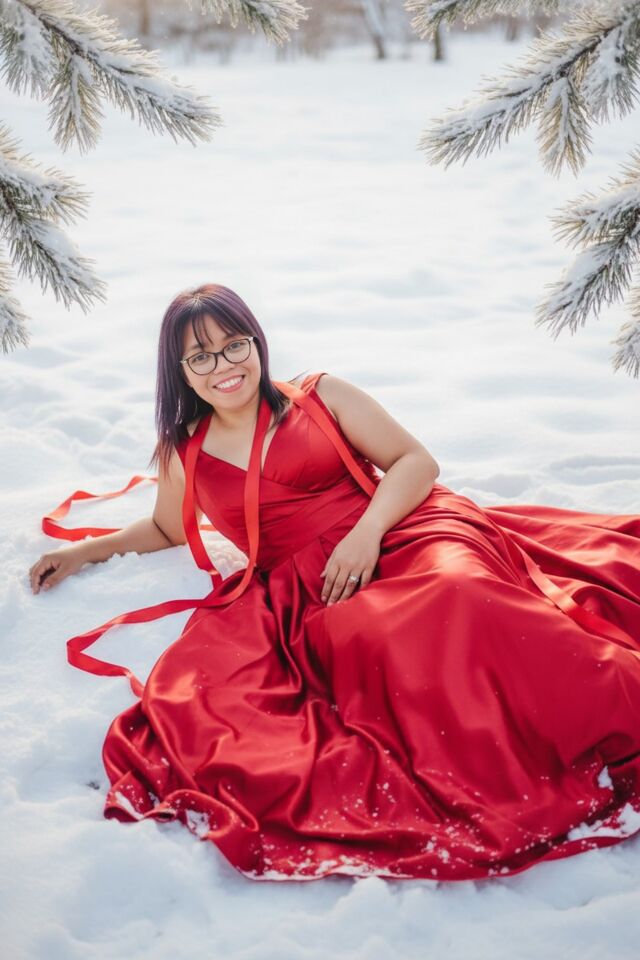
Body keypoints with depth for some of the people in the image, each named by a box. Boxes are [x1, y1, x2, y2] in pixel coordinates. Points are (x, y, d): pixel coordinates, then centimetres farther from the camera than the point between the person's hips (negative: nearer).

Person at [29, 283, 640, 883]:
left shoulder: (320, 397, 12)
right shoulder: (182, 457, 19)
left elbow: (416, 461, 6)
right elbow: (167, 530, 39)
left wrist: (367, 531, -11)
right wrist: (83, 551, 31)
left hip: (404, 531, -2)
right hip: (310, 588, 2)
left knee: (460, 592, -36)